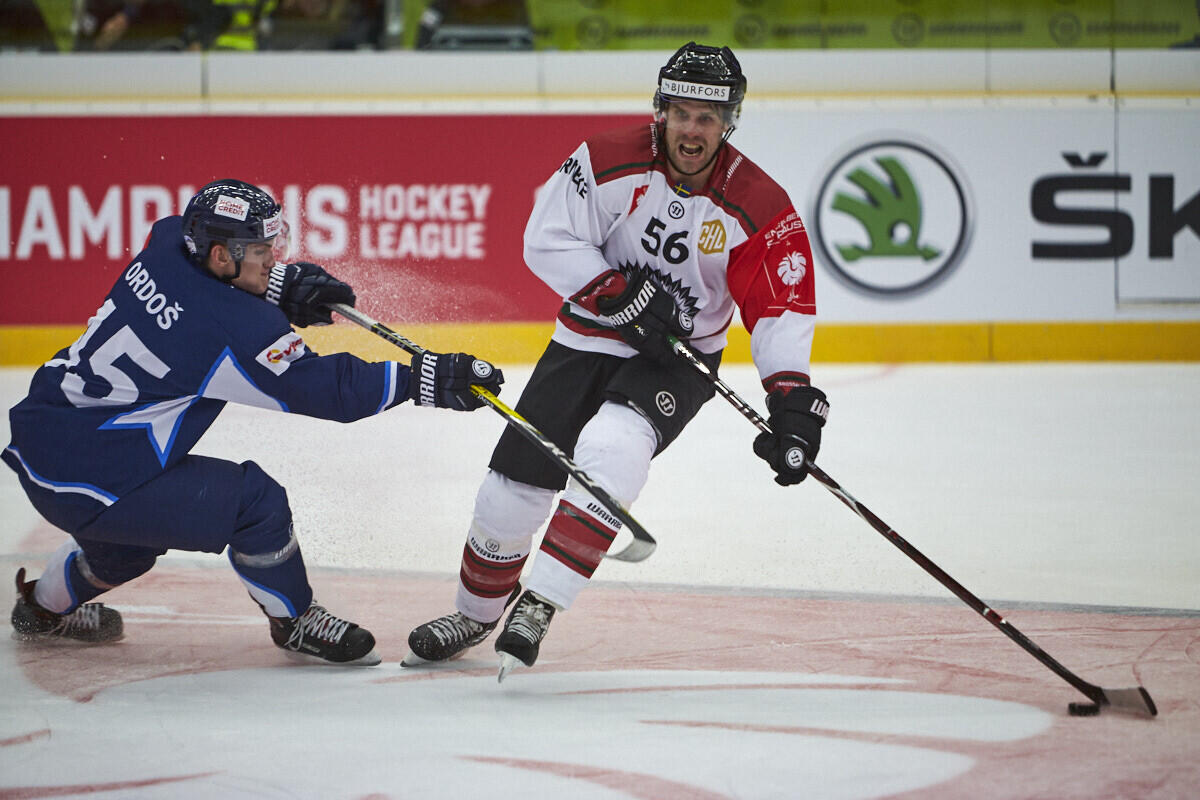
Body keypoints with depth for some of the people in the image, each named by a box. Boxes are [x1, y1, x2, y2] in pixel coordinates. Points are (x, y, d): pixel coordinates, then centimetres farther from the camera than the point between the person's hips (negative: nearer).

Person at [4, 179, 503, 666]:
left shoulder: (168, 244, -2)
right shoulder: (233, 330, -24)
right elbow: (325, 390, -22)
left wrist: (281, 286, 9)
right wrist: (426, 379, -19)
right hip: (83, 482, -9)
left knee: (137, 521, 37)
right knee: (253, 499, -11)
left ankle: (44, 607, 57)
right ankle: (294, 621, 9)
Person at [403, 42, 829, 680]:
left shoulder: (759, 209, -14)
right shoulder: (612, 161, -13)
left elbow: (782, 310, -12)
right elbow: (547, 239, -11)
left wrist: (793, 402, -24)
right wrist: (623, 294, -21)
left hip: (678, 360, -2)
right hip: (586, 340, 2)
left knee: (612, 449, -32)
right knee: (512, 489, 0)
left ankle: (537, 609, -30)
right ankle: (475, 615, 28)